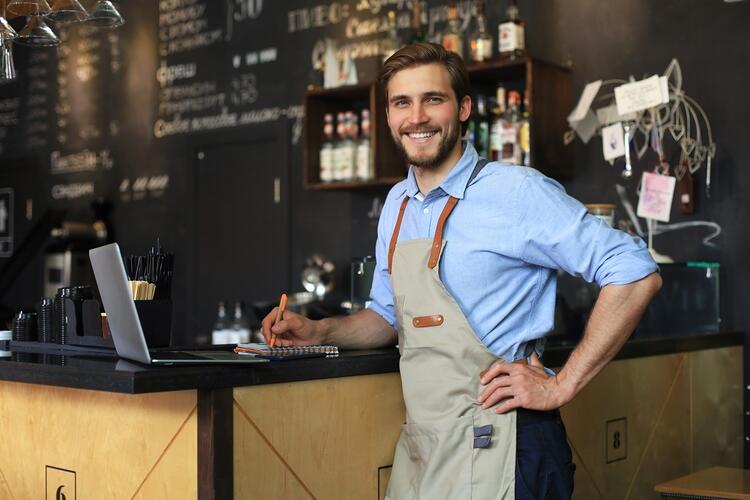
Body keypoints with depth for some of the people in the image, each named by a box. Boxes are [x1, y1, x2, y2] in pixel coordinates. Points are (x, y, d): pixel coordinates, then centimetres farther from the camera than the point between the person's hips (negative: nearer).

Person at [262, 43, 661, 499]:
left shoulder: (517, 192, -14)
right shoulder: (397, 205, 9)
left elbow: (637, 274, -15)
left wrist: (562, 386, -16)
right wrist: (317, 332, 5)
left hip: (496, 448, -7)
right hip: (418, 446, 7)